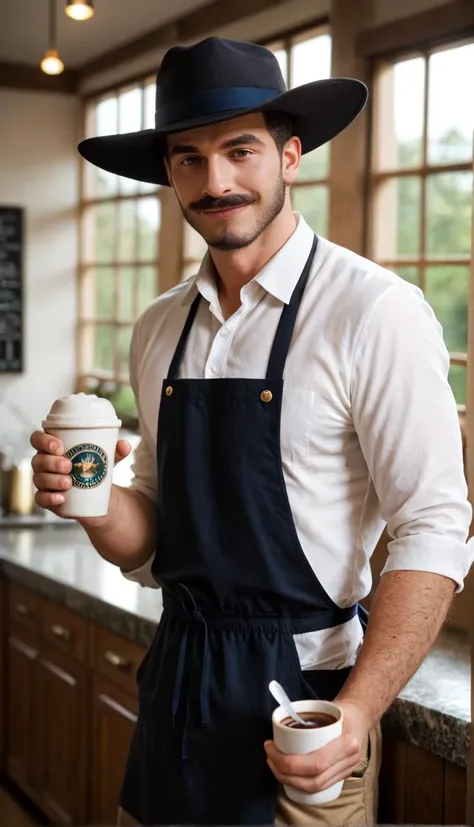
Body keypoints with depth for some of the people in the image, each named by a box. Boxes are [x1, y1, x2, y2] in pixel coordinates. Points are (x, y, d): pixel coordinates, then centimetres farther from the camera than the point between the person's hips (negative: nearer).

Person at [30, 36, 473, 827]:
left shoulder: (374, 313, -13)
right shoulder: (159, 330, 6)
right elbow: (152, 548, 11)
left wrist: (357, 714, -25)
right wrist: (95, 501, -10)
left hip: (301, 700, -6)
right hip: (174, 692, 6)